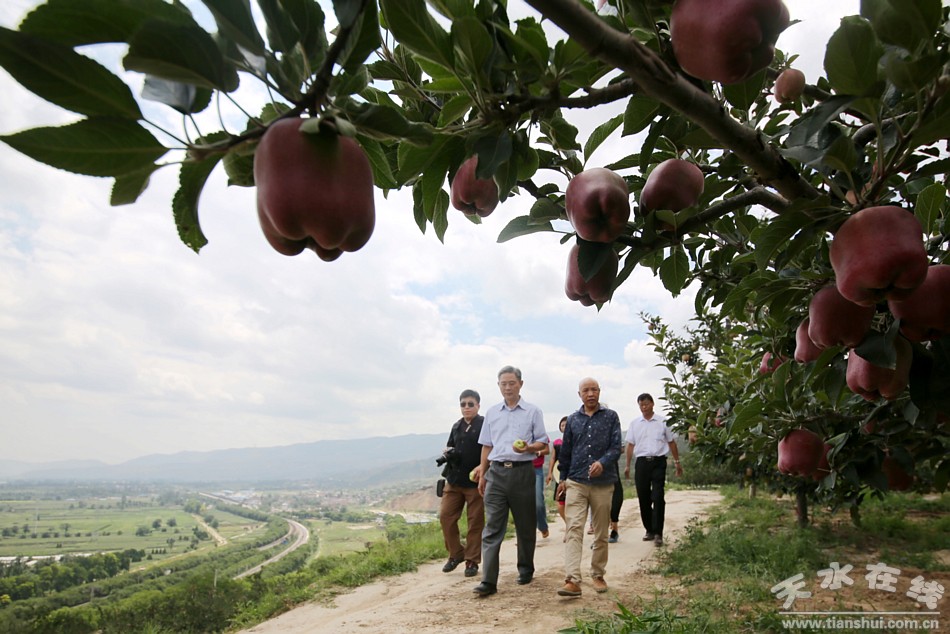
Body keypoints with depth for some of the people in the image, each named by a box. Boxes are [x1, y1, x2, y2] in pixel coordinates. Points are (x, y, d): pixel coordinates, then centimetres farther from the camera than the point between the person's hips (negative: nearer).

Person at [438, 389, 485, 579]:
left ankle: (472, 561, 17)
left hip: (476, 482, -6)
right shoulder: (457, 426, 13)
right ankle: (456, 554, 22)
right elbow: (448, 447, 24)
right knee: (445, 516, 4)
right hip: (454, 480, 6)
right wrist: (447, 453, 1)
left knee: (475, 522, 3)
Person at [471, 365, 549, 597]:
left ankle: (526, 570, 29)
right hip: (496, 473, 2)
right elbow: (486, 446, 15)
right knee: (492, 528, -4)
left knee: (525, 526, 10)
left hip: (522, 472, -2)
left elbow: (542, 442, 2)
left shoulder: (533, 411, 2)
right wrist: (482, 475, 14)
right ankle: (488, 581, -5)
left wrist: (528, 448, -19)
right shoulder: (491, 413, 11)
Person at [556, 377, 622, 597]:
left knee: (601, 533, 10)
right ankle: (572, 580, -16)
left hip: (603, 483, 0)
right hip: (576, 482, 1)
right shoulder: (573, 419, 9)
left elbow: (616, 446, -6)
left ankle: (598, 575, 26)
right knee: (574, 529, -11)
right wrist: (563, 478, 18)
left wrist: (602, 463, -24)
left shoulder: (611, 416, 3)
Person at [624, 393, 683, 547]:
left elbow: (671, 442, 10)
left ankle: (658, 533, -4)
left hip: (658, 461, -2)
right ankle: (649, 530, 19)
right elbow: (630, 445, 11)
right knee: (643, 498, 6)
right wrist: (627, 465, 9)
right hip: (642, 462, 3)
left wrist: (677, 462, 9)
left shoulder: (662, 422, 3)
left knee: (658, 498, -9)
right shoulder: (634, 423, 9)